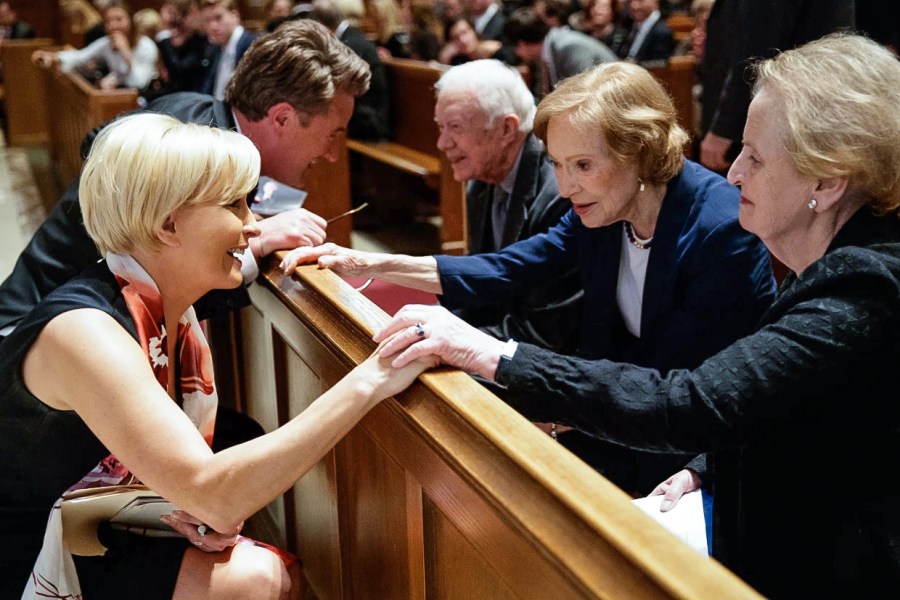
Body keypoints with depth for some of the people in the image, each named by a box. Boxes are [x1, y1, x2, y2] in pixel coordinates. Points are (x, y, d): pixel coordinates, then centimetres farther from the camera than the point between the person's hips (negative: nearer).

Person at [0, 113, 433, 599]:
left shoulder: (173, 311, -2)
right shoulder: (83, 331, -29)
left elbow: (191, 476, 7)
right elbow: (215, 496, -37)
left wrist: (199, 511, -17)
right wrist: (368, 381, -40)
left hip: (89, 536, 8)